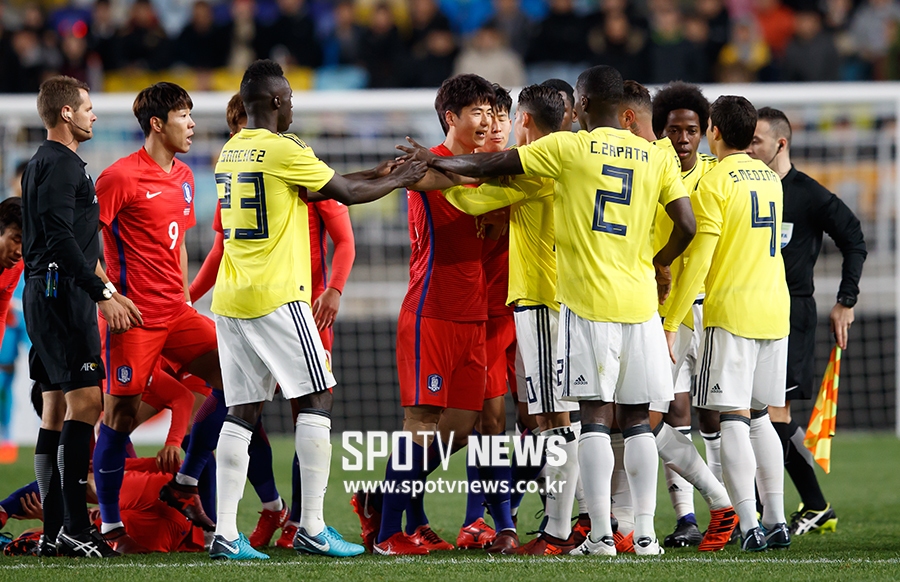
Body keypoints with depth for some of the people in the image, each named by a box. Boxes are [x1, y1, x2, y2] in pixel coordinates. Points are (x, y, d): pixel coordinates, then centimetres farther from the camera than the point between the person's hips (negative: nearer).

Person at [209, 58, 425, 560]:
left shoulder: (231, 152, 15)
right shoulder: (282, 149, -10)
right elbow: (346, 193, -2)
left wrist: (380, 177, 25)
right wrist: (398, 181, 14)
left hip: (230, 299, 8)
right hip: (276, 296, -8)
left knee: (243, 411, 6)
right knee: (318, 398, -1)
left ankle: (226, 534, 0)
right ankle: (313, 527, -6)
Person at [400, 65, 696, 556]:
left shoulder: (568, 148, -3)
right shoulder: (656, 157, 6)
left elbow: (492, 165, 3)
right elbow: (686, 224, 5)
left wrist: (435, 161, 18)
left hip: (587, 299, -3)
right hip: (639, 300, 3)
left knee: (594, 415, -3)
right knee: (637, 419, 8)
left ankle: (601, 534, -7)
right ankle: (645, 531, 4)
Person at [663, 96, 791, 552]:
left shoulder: (715, 183, -8)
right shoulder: (769, 179, 14)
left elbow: (698, 261, -13)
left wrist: (671, 323, -9)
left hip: (731, 310, -7)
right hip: (775, 310, 7)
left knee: (733, 418, -6)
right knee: (758, 416, 14)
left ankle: (749, 525, -14)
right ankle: (776, 520, 11)